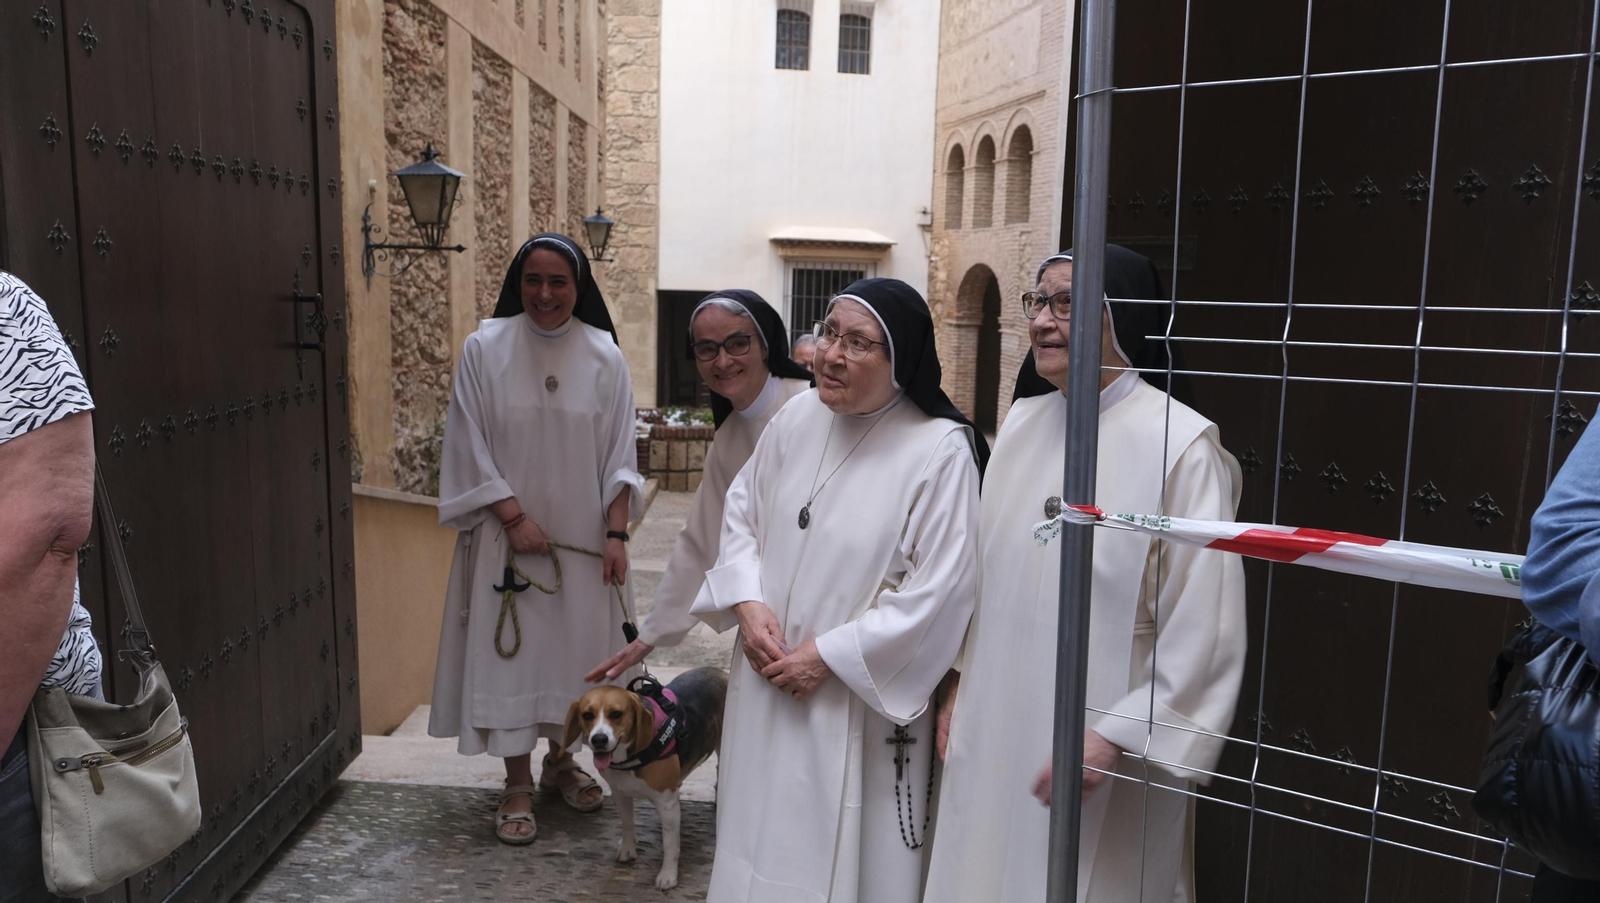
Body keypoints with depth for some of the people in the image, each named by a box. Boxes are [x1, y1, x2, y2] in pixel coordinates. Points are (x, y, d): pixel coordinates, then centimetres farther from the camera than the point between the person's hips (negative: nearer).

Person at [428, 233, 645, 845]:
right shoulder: (486, 348, -6)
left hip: (582, 535, 2)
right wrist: (515, 518, -11)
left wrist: (615, 534, -7)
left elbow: (618, 453, 0)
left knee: (575, 642, 10)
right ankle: (517, 783, 17)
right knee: (510, 647, 3)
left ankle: (559, 758, 31)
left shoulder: (603, 356, -2)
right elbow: (471, 448, -5)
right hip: (507, 533, -1)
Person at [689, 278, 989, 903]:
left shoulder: (941, 451, -18)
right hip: (767, 685, 5)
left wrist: (828, 655, -16)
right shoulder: (797, 417, -1)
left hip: (859, 701, -5)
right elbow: (741, 514, 10)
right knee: (763, 841, 21)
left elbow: (938, 592, -19)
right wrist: (748, 604, -6)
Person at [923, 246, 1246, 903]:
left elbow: (1204, 628, -17)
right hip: (993, 731, 6)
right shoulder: (1024, 421, 5)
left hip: (1104, 755, -6)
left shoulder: (1180, 445, -16)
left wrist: (1117, 737, -16)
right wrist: (962, 684, 13)